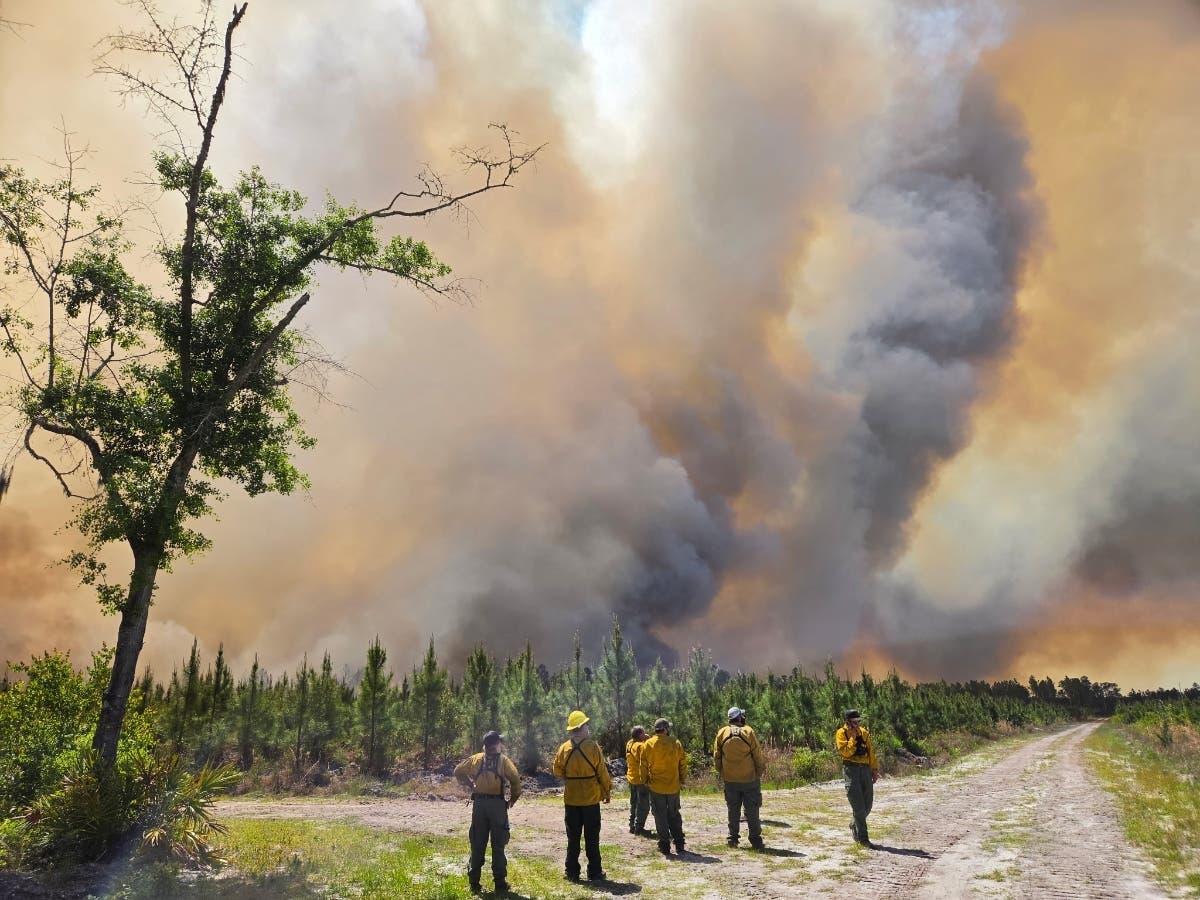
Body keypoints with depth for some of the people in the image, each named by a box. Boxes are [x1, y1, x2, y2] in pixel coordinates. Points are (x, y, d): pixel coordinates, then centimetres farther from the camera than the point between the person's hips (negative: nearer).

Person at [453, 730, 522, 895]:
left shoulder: (475, 759, 9)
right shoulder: (503, 760, -2)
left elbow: (458, 771, 14)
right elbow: (515, 779, -14)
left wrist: (469, 786, 15)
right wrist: (512, 799, -2)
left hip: (478, 803, 3)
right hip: (497, 803, -3)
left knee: (477, 844, 11)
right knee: (498, 845, 4)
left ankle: (474, 882, 13)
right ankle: (500, 883, 6)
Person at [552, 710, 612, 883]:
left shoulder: (564, 748, -3)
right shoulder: (592, 746, -12)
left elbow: (557, 771, 3)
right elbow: (602, 772, -8)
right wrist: (607, 791, 3)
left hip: (571, 799, 2)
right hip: (591, 798, -2)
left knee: (573, 837, 10)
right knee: (592, 837, 6)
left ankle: (572, 873, 12)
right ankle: (594, 872, 9)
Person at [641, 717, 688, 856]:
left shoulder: (647, 744, -6)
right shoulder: (676, 743, -5)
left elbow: (643, 765, -1)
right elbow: (683, 763, 1)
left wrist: (646, 781, 11)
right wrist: (682, 780, 12)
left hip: (656, 787, -1)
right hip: (674, 786, 1)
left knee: (660, 817, 6)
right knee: (674, 815, 16)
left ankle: (665, 847, 7)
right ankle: (679, 845, 18)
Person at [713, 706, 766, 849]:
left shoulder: (721, 733, -4)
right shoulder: (748, 732, -12)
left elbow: (716, 757, 3)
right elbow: (758, 756, -7)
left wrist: (721, 773, 14)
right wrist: (759, 772, 5)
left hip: (730, 780, 3)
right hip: (749, 778, -3)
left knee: (733, 810, 14)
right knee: (752, 811, 5)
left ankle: (732, 838, 17)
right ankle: (756, 840, 6)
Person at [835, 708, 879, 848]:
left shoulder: (864, 732, 12)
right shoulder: (841, 733, -4)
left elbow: (871, 751, 16)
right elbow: (846, 752, -15)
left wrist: (875, 769, 11)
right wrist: (853, 737, -13)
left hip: (865, 769, 5)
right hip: (851, 770, -5)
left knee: (868, 804, 8)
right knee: (858, 805, -7)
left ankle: (855, 825, 34)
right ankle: (863, 837, -1)